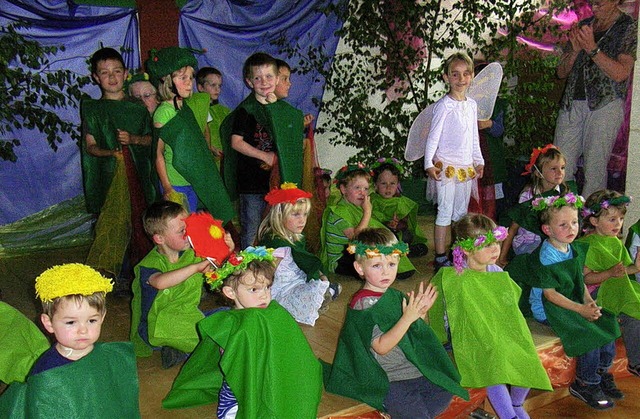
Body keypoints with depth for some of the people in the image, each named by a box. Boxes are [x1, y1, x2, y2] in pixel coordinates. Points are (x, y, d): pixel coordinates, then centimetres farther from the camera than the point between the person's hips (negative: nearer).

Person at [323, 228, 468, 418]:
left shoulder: (396, 296, 7)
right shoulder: (363, 303, -16)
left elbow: (414, 335, 16)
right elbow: (382, 347, -22)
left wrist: (421, 312, -2)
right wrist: (408, 317, -28)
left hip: (414, 370, 8)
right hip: (387, 380, -8)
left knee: (446, 392, 1)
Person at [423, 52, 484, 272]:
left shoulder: (472, 104, 11)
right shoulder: (444, 105, -10)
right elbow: (434, 136, -11)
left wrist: (479, 161, 16)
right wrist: (429, 163, -17)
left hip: (466, 166, 7)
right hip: (446, 165, -7)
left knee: (461, 212, 13)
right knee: (445, 212, -4)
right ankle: (440, 258, 3)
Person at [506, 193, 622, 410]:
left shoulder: (577, 249, 3)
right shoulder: (546, 257, -20)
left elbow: (580, 281, 12)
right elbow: (550, 294, -19)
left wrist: (589, 301, -6)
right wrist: (580, 309, -20)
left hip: (575, 301, 8)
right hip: (551, 308, -8)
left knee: (607, 324, -4)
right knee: (589, 334, -20)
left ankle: (601, 373, 18)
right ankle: (585, 384, 1)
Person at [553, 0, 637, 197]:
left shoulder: (628, 27, 4)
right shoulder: (583, 25, 18)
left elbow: (620, 74, -10)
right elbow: (561, 72, 15)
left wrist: (593, 49, -17)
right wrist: (575, 50, -4)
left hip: (605, 105, -4)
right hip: (572, 104, 4)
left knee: (594, 169, -6)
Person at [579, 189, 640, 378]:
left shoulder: (616, 243, 12)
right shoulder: (587, 245, -14)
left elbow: (623, 269, 13)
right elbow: (585, 277, -18)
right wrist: (610, 273, -29)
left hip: (615, 288, 8)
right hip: (594, 293, -8)